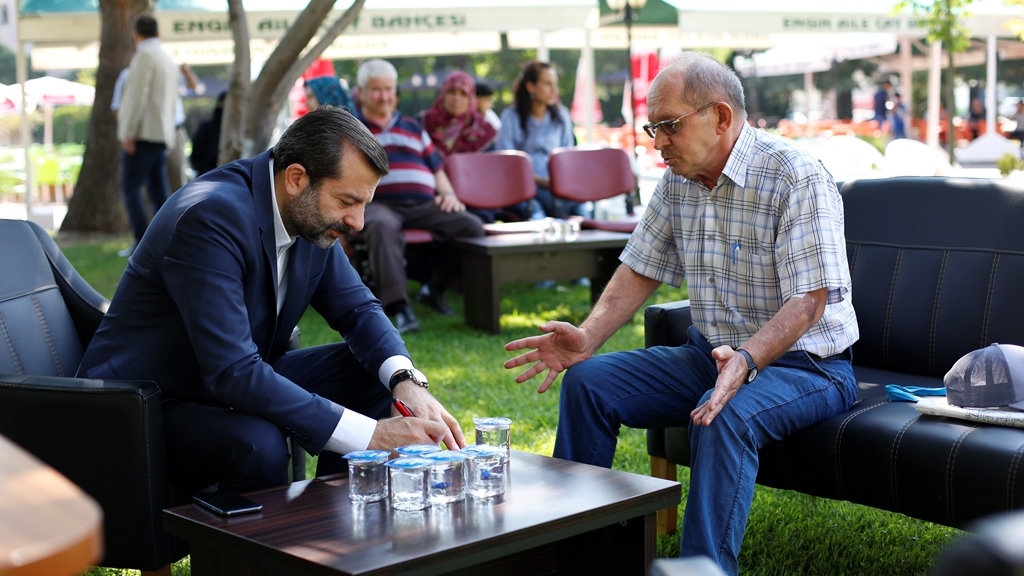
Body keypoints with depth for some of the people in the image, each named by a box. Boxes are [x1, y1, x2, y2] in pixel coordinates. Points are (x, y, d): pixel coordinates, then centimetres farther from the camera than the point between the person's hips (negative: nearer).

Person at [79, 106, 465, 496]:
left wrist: (406, 381, -17)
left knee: (374, 371, -2)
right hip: (149, 409, -8)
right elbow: (233, 373, -35)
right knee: (258, 444, -36)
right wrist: (371, 435, -36)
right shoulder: (212, 216, -29)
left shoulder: (310, 214, -4)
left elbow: (357, 307, 6)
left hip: (241, 383, 9)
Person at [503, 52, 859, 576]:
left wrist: (745, 361, -41)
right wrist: (587, 337, -8)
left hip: (805, 363, -7)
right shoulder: (677, 182, 4)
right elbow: (640, 271, 9)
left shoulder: (797, 178, -19)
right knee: (587, 381, -7)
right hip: (711, 354, 7)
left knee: (727, 416, -38)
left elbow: (808, 301, -25)